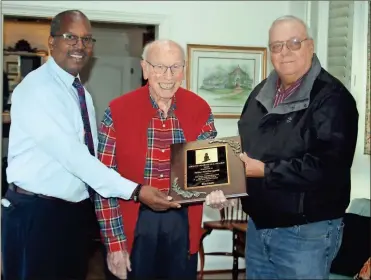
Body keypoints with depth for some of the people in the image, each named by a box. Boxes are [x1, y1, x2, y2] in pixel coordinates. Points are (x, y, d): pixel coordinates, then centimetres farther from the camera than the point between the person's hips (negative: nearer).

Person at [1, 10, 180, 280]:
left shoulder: (82, 92, 11)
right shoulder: (36, 88, -17)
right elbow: (71, 154, -25)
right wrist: (134, 190, -27)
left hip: (78, 211, 8)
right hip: (36, 213, -8)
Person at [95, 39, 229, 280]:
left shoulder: (200, 109, -1)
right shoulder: (118, 111, -8)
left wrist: (213, 191, -20)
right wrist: (114, 243, -10)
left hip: (182, 223, 2)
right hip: (133, 223, -2)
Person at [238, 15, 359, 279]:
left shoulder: (332, 97, -14)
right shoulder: (262, 93, 10)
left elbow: (328, 166, -24)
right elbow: (245, 144, 21)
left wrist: (266, 171, -21)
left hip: (306, 231, -7)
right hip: (258, 223, 7)